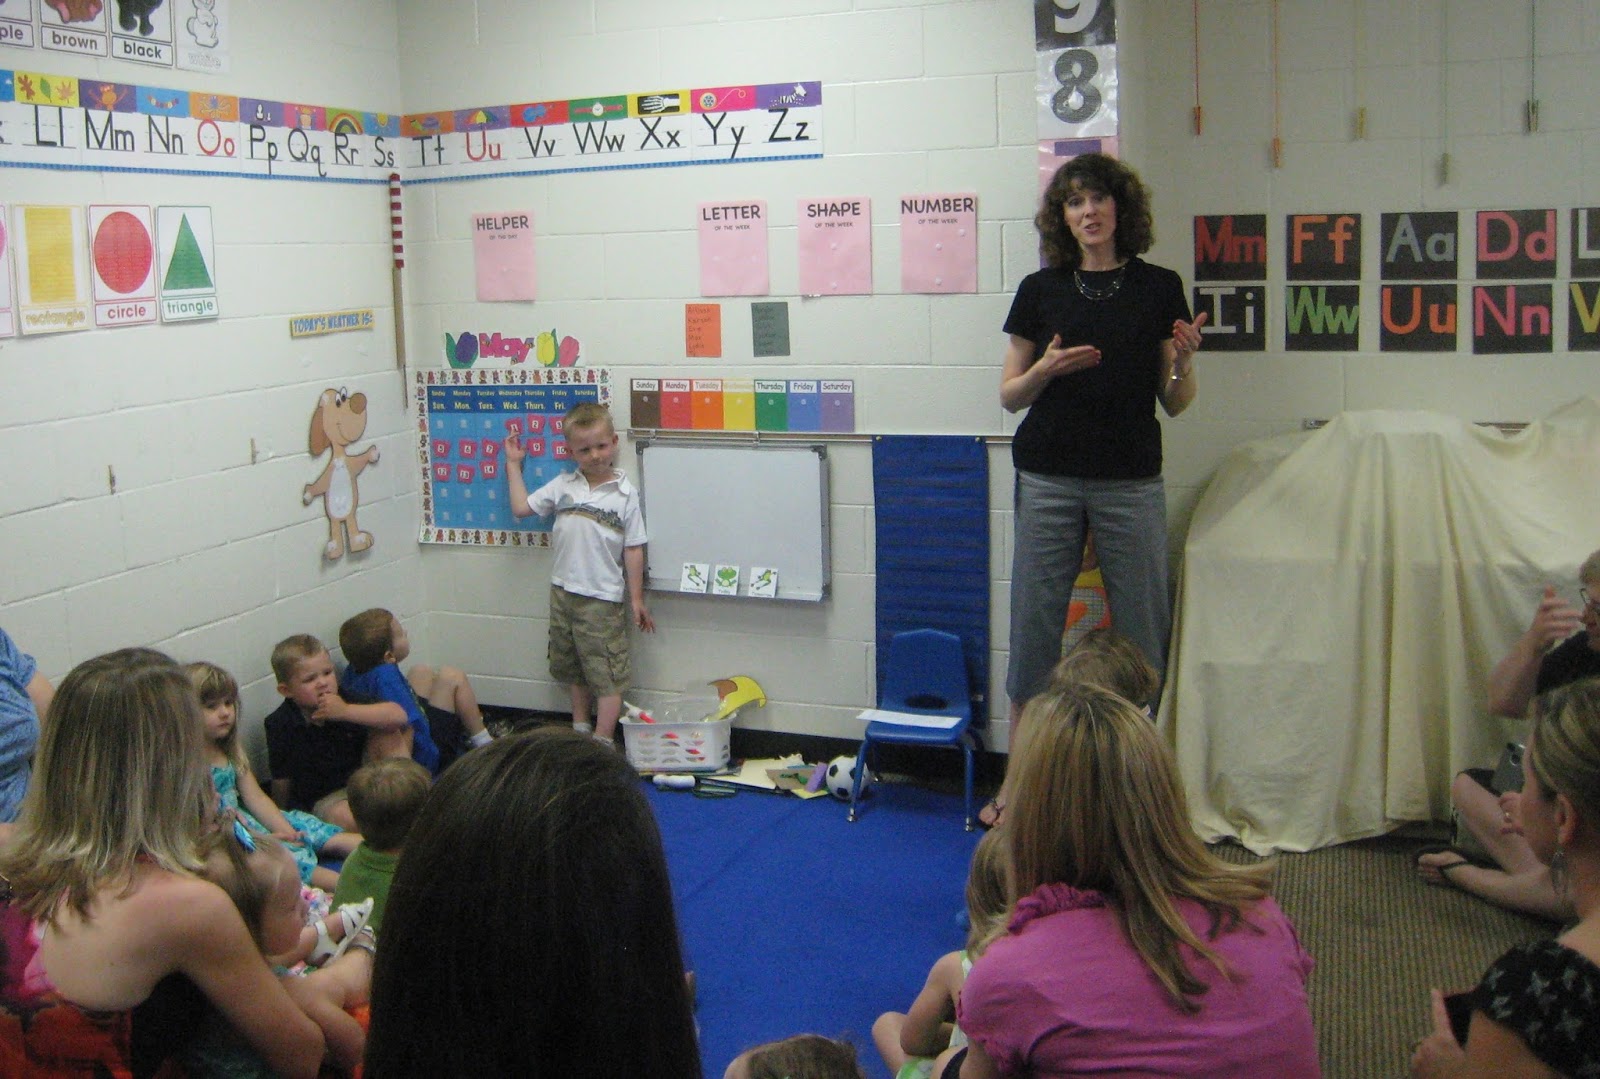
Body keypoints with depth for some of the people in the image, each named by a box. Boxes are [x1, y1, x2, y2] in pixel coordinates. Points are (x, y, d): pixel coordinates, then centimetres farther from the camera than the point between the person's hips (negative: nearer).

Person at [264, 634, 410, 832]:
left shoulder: (343, 701, -11)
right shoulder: (280, 725, -15)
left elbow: (399, 715, -24)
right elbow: (281, 779, -6)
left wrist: (347, 711, -31)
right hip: (321, 799, -3)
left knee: (388, 734, -14)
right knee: (347, 818, -36)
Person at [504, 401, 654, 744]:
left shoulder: (625, 494, -8)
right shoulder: (564, 485, 3)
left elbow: (633, 550, -6)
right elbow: (521, 507, 10)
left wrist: (636, 599, -5)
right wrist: (513, 465, 12)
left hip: (603, 597, -5)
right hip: (564, 591, 5)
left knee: (606, 675, -1)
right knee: (574, 669, 18)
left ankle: (603, 742, 3)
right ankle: (579, 731, 33)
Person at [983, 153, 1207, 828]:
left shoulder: (1158, 289, 5)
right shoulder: (1041, 290, 6)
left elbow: (1175, 402, 6)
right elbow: (1010, 395, 7)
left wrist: (1183, 360, -14)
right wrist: (1047, 368, -13)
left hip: (1130, 482, 0)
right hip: (1049, 480, 0)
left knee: (1142, 630, 2)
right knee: (1034, 626, 2)